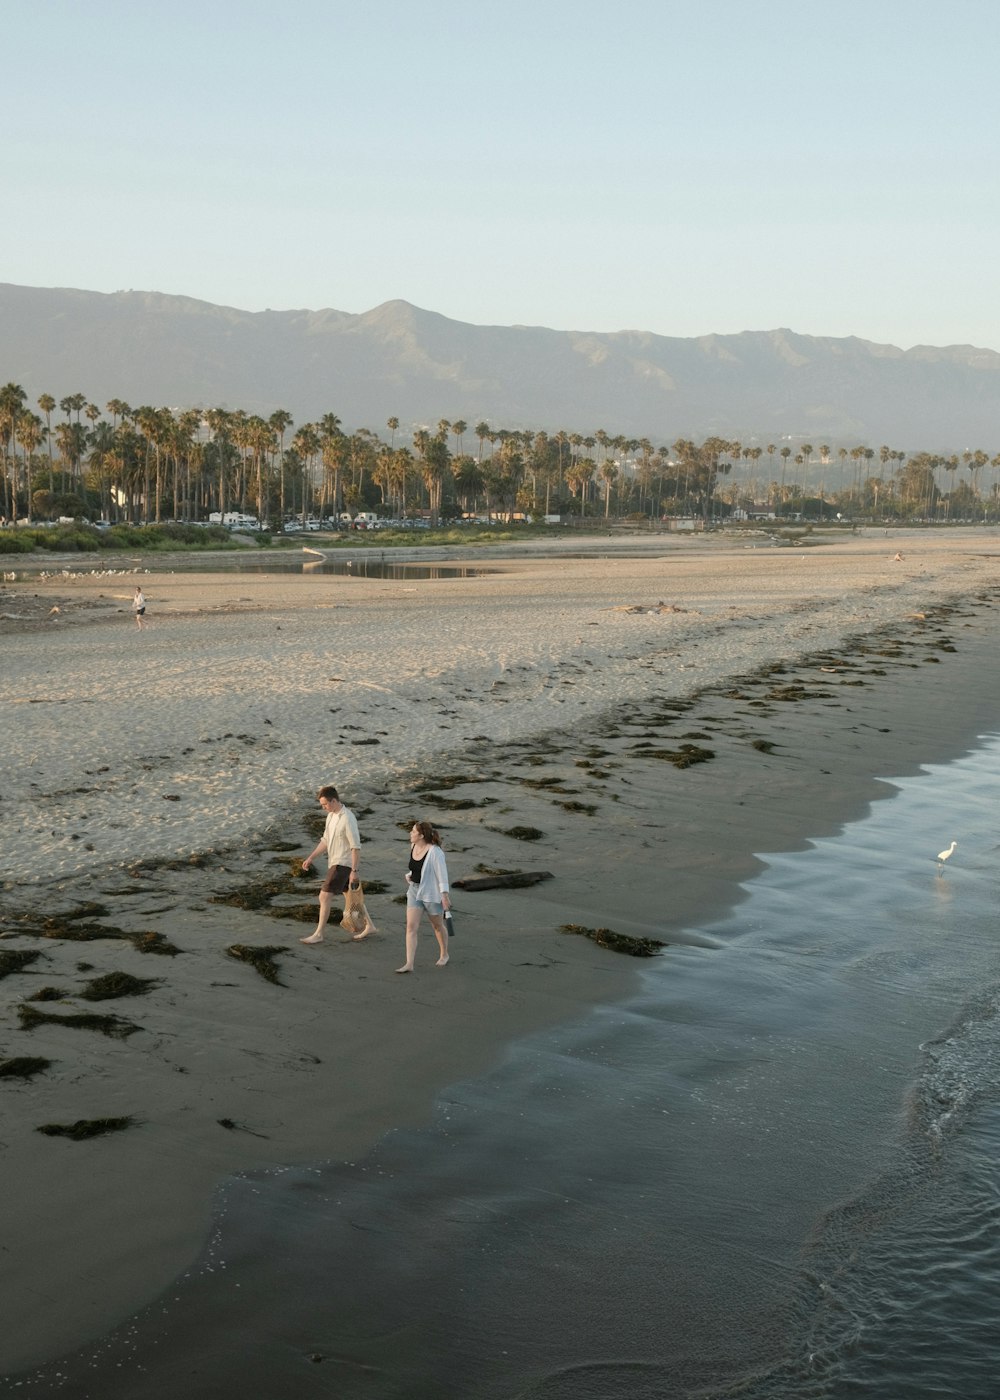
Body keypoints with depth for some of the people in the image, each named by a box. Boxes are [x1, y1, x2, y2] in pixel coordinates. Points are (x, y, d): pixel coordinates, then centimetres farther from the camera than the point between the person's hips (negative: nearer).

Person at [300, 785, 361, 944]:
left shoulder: (347, 819, -21)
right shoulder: (331, 816, 8)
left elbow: (356, 846, -20)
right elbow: (325, 840, 17)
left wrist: (354, 870, -21)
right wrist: (311, 858, 11)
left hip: (343, 864, -9)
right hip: (334, 862, 9)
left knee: (325, 896, -11)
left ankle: (318, 934, -6)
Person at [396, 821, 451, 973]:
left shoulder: (435, 852, -21)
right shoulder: (413, 847, 1)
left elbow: (442, 874, -19)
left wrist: (445, 895, -21)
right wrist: (409, 875, 3)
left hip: (431, 893, -6)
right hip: (414, 891, 6)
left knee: (437, 925, 15)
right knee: (411, 926, -6)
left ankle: (444, 955, 38)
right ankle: (409, 964, -8)